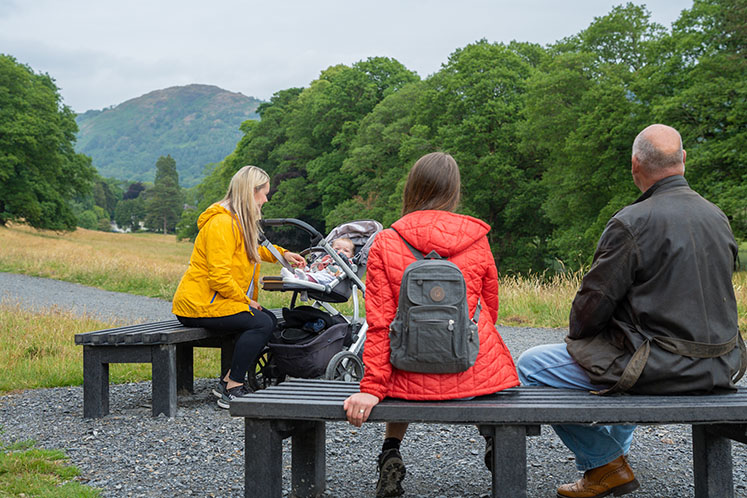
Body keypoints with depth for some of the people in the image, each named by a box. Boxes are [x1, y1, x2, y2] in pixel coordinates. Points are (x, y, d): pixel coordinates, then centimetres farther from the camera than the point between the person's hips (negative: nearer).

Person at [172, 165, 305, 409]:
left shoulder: (238, 222, 15)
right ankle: (232, 390, -16)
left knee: (269, 319, 2)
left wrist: (283, 254, 30)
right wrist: (246, 300, -13)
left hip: (215, 300, 10)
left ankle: (227, 380, 2)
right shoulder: (222, 223, -19)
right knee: (262, 323, -20)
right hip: (198, 304, -10)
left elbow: (251, 250, 39)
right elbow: (219, 277, -24)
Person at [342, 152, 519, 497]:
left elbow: (379, 325, -9)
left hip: (413, 381, 0)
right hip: (476, 377, 1)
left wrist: (372, 388, -7)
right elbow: (490, 311, 10)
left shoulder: (384, 244, -7)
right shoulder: (477, 239, -2)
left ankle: (391, 453, 19)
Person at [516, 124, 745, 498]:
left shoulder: (632, 223, -17)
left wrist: (576, 337, 8)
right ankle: (616, 448, 41)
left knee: (528, 367, 2)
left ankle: (606, 464, 8)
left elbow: (594, 302, -14)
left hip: (661, 369, -8)